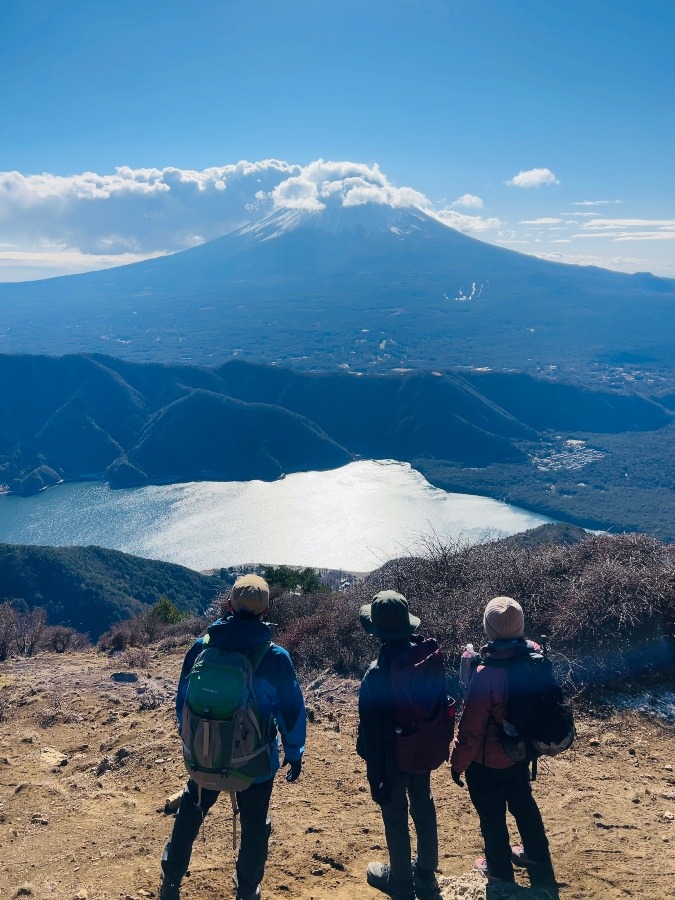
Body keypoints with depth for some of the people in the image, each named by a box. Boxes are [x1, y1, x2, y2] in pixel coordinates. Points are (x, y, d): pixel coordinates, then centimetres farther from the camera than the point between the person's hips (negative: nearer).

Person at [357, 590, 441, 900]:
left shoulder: (376, 674, -31)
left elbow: (372, 734, -24)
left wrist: (375, 777, -14)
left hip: (392, 759, -6)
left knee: (395, 819, 14)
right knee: (424, 810, 23)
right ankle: (426, 875, 42)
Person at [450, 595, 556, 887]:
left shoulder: (486, 675, -35)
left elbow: (471, 729, -25)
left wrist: (457, 763, -10)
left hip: (487, 762, -6)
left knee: (492, 815, 19)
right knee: (523, 803, 29)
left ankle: (500, 870, 40)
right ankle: (537, 856, 50)